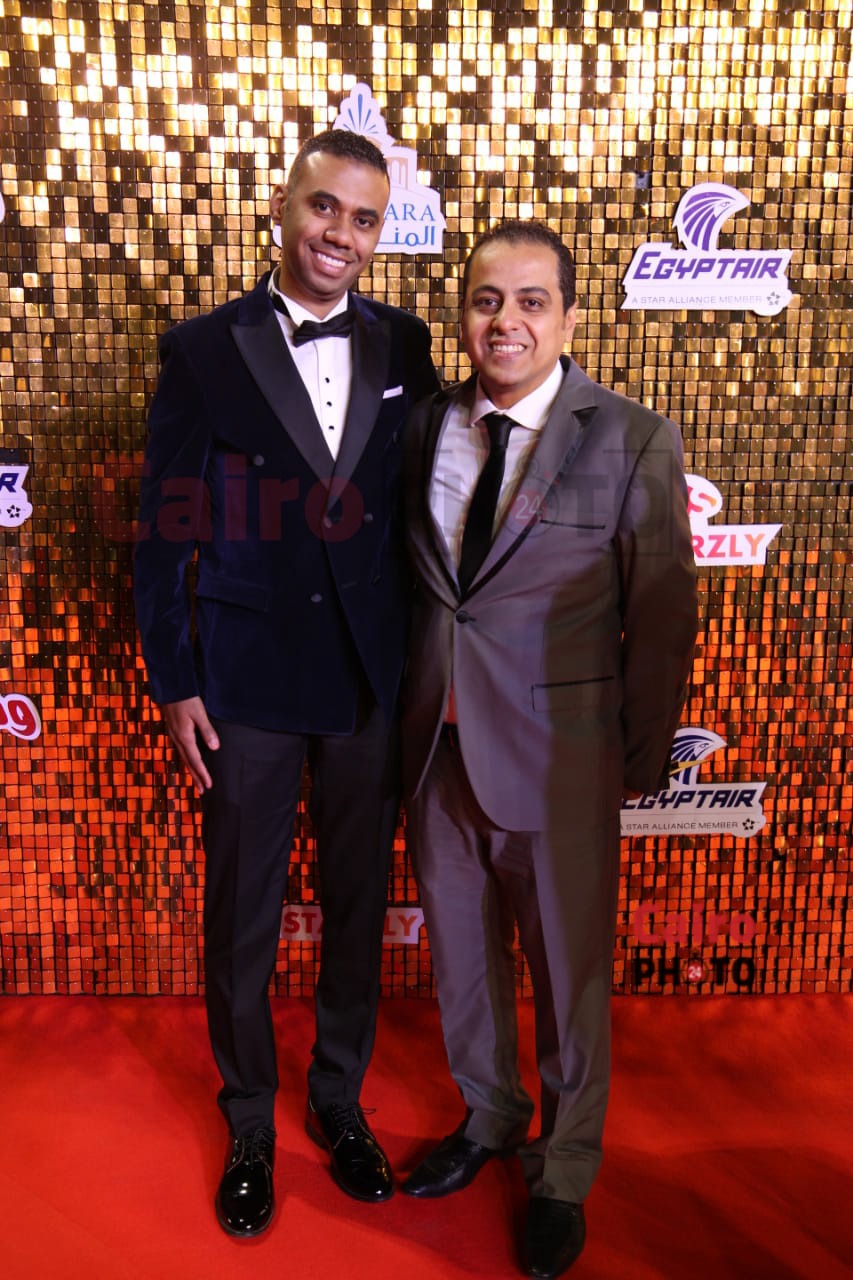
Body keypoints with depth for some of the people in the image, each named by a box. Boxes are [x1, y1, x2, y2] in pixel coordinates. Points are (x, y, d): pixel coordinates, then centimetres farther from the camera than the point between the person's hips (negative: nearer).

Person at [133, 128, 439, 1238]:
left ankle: (340, 1102, 41)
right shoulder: (203, 350, -3)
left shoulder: (405, 346, 3)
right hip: (245, 686, -2)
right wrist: (174, 683, -5)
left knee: (358, 907, 16)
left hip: (374, 683, 2)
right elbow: (165, 530, -2)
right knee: (241, 920, 12)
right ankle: (249, 1125, 37)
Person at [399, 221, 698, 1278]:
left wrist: (642, 758, -2)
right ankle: (489, 1119, 48)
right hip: (438, 748, 4)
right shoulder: (422, 426, 2)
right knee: (459, 951, 20)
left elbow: (663, 614, -5)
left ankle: (562, 1174, 39)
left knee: (568, 970, 12)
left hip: (558, 756, -4)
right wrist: (408, 709, 9)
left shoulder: (633, 443, -9)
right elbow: (412, 585, 9)